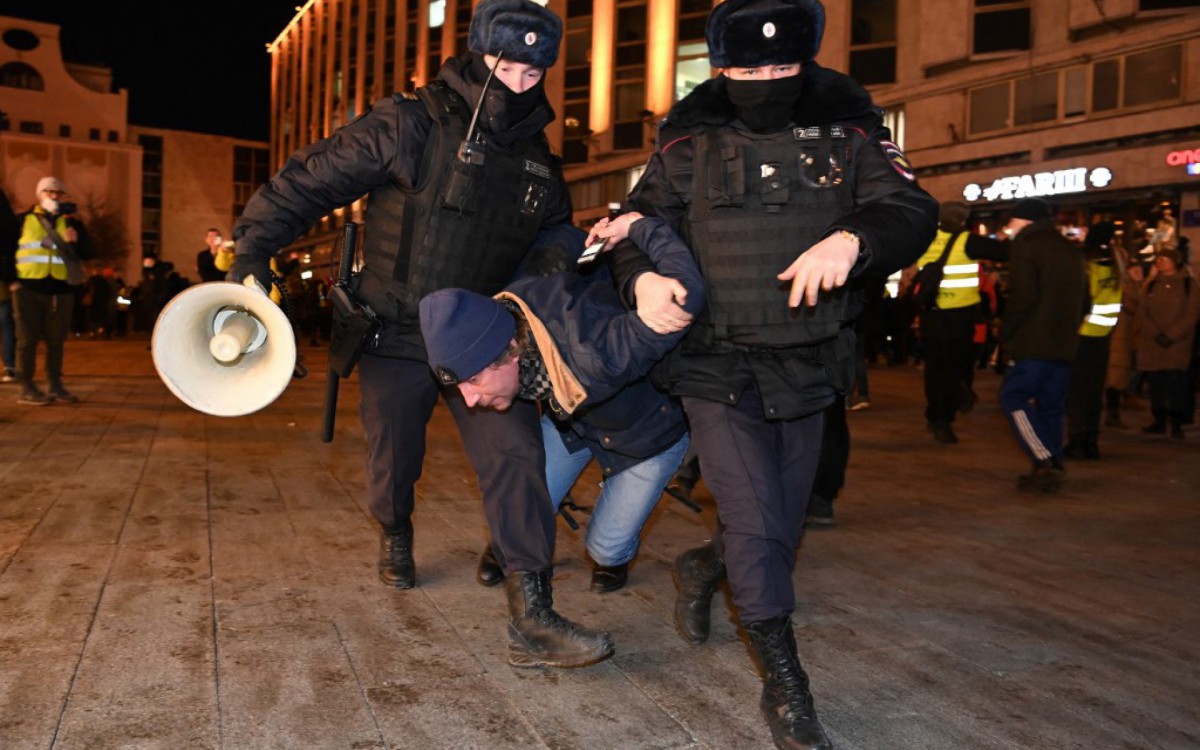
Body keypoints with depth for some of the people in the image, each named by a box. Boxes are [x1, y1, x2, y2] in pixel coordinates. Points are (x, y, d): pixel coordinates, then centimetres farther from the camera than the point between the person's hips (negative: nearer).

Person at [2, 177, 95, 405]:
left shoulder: (71, 222, 12)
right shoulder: (22, 220, 6)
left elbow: (89, 253, 4)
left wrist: (75, 242, -15)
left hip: (61, 291, 2)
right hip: (29, 289, -2)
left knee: (56, 340, 8)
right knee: (28, 339, 0)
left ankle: (54, 386, 16)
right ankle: (26, 389, 4)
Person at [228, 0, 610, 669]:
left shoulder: (539, 161, 8)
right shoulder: (411, 125, -10)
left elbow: (555, 251, 22)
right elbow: (310, 180, -11)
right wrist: (253, 251, -17)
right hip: (397, 337, -3)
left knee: (517, 456, -12)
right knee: (395, 461, 9)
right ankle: (396, 538, 46)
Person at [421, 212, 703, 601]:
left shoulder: (589, 357, -51)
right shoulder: (501, 317, -28)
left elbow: (686, 294, -54)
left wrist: (643, 229, -42)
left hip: (650, 428, -4)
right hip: (570, 414, 5)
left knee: (606, 546, 0)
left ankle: (615, 558, 37)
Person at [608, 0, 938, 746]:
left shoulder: (848, 133, 0)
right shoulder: (691, 144, -1)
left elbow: (914, 212, -9)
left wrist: (852, 238, -31)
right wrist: (641, 278, -19)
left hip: (807, 374, 3)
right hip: (717, 369, -2)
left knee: (784, 528, 16)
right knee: (757, 526, -8)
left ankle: (703, 567, 48)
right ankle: (785, 683, 11)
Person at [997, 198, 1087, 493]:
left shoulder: (1026, 247, -5)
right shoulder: (1071, 251, 19)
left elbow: (1022, 297, -16)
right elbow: (1083, 300, 21)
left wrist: (1006, 331, -6)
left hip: (1035, 343, -8)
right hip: (1064, 345, 8)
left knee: (1014, 396, -3)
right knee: (1051, 405, 11)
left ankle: (1045, 462, -14)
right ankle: (1052, 469, 10)